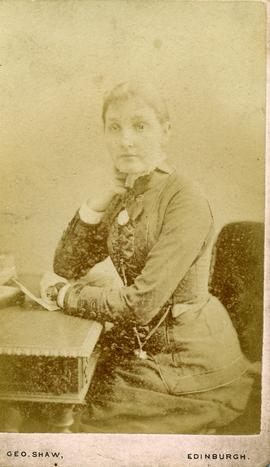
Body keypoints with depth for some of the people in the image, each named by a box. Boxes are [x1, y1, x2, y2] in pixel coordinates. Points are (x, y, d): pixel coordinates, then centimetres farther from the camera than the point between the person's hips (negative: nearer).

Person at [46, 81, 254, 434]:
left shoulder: (185, 200, -20)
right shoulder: (121, 199, 5)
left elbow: (141, 303, -25)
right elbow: (65, 269, 5)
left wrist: (67, 295, -11)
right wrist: (98, 203, -7)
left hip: (191, 362, -6)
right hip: (137, 348, 6)